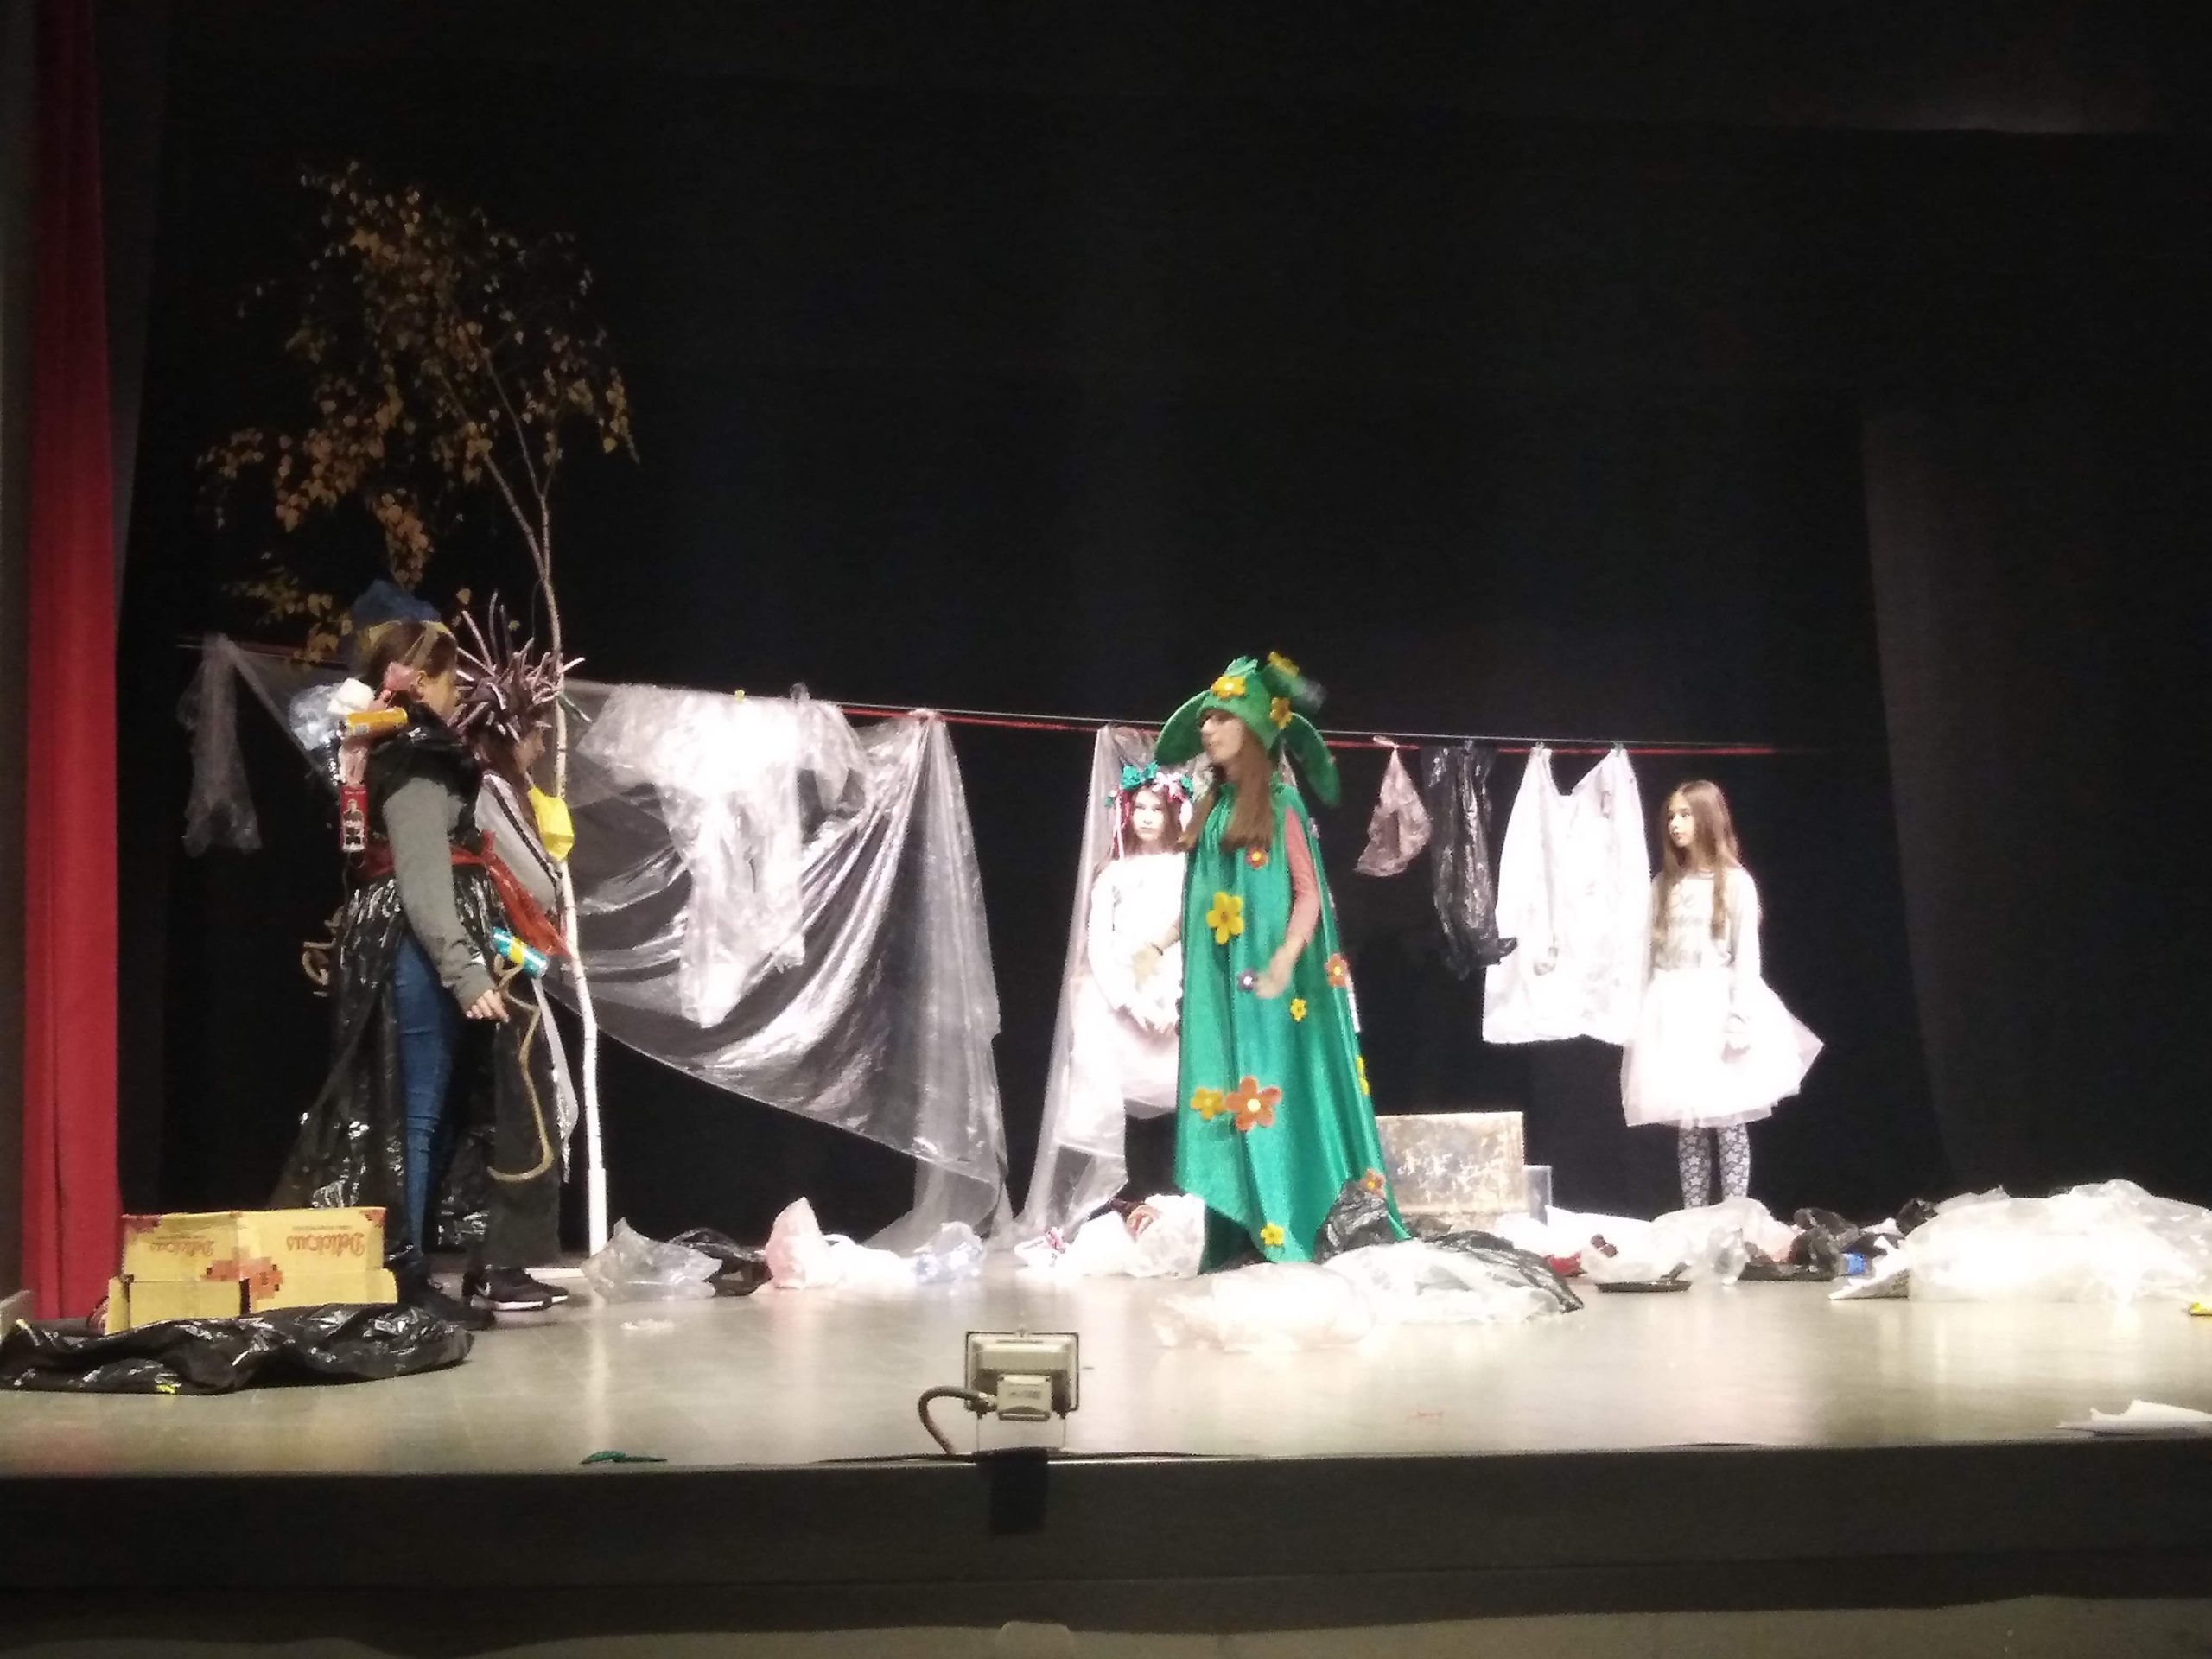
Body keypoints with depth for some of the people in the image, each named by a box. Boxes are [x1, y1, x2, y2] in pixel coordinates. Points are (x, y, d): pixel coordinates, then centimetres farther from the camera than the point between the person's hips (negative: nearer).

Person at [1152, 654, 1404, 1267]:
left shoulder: (1280, 802, -5)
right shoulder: (1209, 807, 13)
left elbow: (1309, 892, -10)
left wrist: (1285, 959, -23)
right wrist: (1160, 944, 10)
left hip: (1266, 985, -6)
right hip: (1216, 984, 6)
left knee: (1272, 1099, -8)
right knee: (1227, 1103, 3)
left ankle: (1287, 1236, -6)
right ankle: (1237, 1238, 5)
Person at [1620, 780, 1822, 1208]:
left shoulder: (1735, 881, -3)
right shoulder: (1664, 883, 11)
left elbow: (1746, 953, -7)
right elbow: (1650, 951, 11)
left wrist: (1741, 1018, -15)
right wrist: (1639, 1015, 8)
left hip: (1718, 1007, -4)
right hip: (1673, 1011, 4)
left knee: (1729, 1122, -2)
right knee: (1687, 1124, 5)